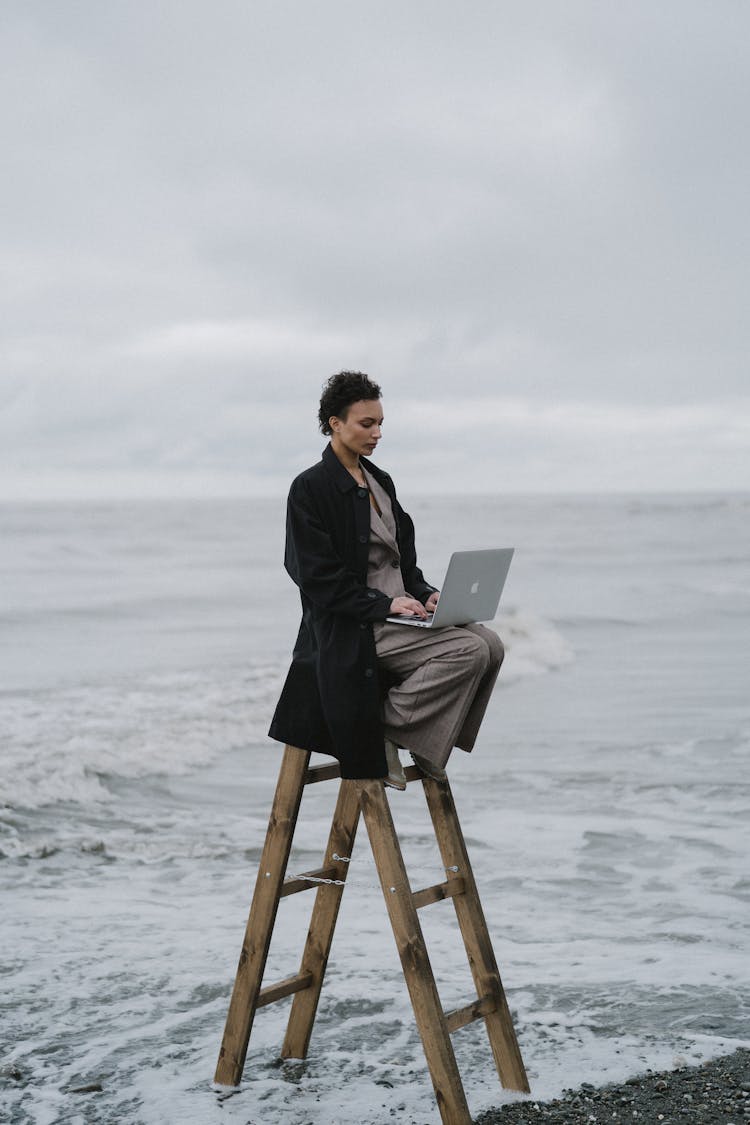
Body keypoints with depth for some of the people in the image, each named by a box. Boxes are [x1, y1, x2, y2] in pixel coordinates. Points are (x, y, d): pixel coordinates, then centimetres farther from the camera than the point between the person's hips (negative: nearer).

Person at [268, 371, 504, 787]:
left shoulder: (379, 480, 16)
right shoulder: (310, 488, -10)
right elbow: (320, 580, -14)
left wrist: (424, 594, 0)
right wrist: (384, 604, -20)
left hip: (395, 612, 8)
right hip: (352, 632, -8)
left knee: (490, 643, -11)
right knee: (469, 651, -23)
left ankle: (428, 739, 1)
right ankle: (386, 731, -9)